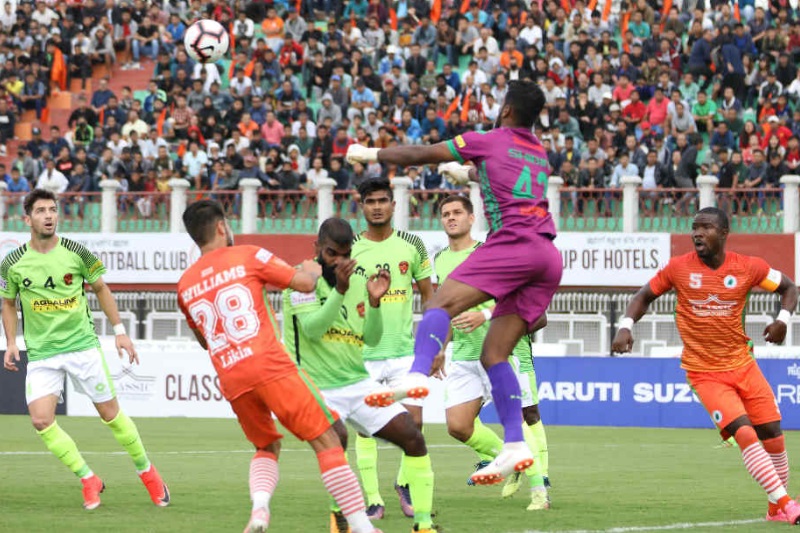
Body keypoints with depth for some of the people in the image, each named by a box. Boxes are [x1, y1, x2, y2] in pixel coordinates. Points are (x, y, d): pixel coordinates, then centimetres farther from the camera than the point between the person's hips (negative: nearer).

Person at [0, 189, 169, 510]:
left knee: (110, 414, 2)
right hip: (41, 352, 1)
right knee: (41, 421, -15)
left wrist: (119, 331, 5)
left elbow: (101, 289, 9)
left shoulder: (76, 253, -5)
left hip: (82, 345, -1)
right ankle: (88, 480, 1)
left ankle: (146, 471, 24)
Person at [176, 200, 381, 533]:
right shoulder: (248, 257, 3)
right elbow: (305, 284, 3)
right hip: (270, 367, -5)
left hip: (231, 380, 5)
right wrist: (312, 270, 24)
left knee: (267, 447, 24)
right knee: (326, 441, 0)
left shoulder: (185, 285, 16)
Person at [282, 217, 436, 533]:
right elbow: (313, 329, -21)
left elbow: (372, 339, 1)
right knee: (336, 436, -31)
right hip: (315, 386, -6)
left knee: (412, 436, -6)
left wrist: (374, 302, -17)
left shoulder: (358, 282, 7)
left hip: (357, 383, 6)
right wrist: (340, 291, -32)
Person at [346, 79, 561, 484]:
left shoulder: (487, 141, 10)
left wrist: (371, 154, 25)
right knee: (494, 353, 5)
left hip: (513, 240, -7)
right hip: (549, 256, 7)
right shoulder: (539, 154, 29)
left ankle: (417, 376, -47)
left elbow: (418, 155, 12)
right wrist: (467, 174, 66)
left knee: (441, 302, -19)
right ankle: (514, 445, -7)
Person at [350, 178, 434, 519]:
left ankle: (404, 484, 19)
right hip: (362, 355, -1)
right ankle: (373, 501, 4)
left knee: (414, 420, -5)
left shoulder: (411, 246, 4)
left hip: (405, 352, 1)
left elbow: (428, 295, 11)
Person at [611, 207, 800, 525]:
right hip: (704, 373, -3)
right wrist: (626, 327, -10)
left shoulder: (748, 267, -4)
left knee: (773, 436, 3)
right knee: (744, 434, -19)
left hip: (743, 365, 3)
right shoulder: (679, 268, -6)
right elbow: (644, 296, 7)